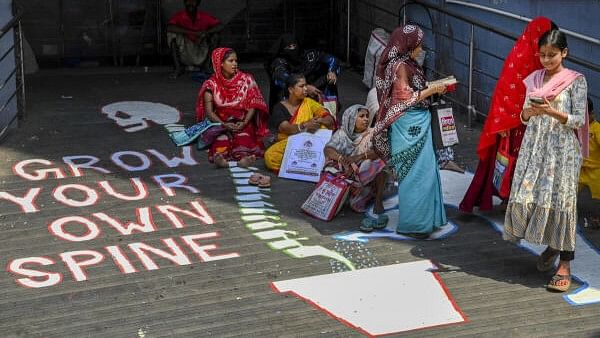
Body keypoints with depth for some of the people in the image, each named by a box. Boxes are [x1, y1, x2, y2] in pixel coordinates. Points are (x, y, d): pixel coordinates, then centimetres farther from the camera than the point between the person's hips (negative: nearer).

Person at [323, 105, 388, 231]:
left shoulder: (371, 134, 8)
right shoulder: (342, 133, 9)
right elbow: (328, 149, -6)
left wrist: (361, 156, -28)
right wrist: (340, 158, -28)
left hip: (367, 173, -1)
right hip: (345, 172, 1)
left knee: (379, 164, -28)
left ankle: (378, 205, -34)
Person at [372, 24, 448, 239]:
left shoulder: (407, 64, 13)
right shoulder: (400, 66, -16)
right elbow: (406, 99, -17)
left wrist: (433, 89, 11)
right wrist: (432, 90, -12)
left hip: (417, 125, 10)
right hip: (409, 127, -10)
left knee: (426, 171, 15)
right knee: (416, 174, -6)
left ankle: (426, 218, 25)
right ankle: (411, 223, 2)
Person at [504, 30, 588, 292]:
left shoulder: (576, 81, -3)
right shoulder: (534, 79, 11)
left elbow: (578, 120, -6)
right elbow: (524, 117, 12)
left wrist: (552, 112, -20)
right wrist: (530, 112, -10)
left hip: (562, 148, -5)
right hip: (534, 145, 5)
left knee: (559, 201, -7)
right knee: (527, 197, 1)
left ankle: (565, 265, -1)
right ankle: (550, 245, 25)